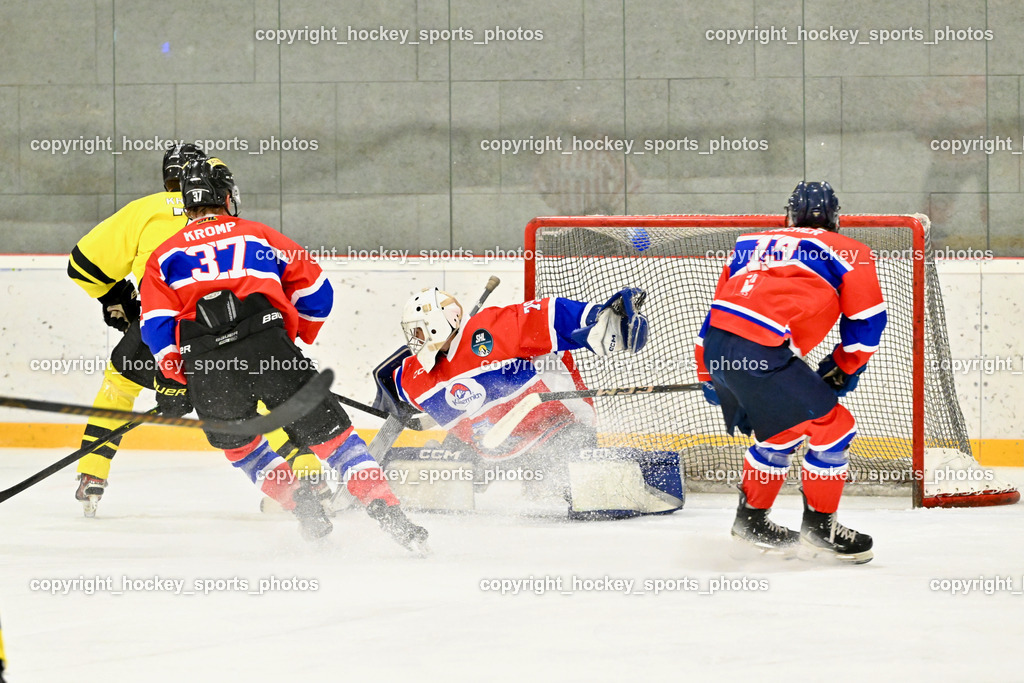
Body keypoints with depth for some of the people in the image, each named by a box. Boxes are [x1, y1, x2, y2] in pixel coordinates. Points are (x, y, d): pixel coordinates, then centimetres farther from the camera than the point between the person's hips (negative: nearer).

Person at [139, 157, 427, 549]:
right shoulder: (261, 236, 24)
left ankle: (298, 501, 9)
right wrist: (295, 337, 39)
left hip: (204, 362, 0)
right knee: (329, 431, 4)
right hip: (267, 346, 0)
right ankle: (387, 513, -8)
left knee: (238, 443, 27)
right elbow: (314, 291, 23)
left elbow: (157, 326, 9)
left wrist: (172, 381, 13)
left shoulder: (165, 256, 24)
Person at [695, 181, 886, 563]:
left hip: (716, 345, 7)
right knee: (832, 427, 5)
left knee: (785, 430, 27)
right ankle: (818, 527, 11)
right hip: (761, 354, -7)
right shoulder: (848, 252, 14)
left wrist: (709, 377, 38)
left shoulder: (752, 244, 30)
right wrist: (844, 368, 26)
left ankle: (751, 518, 37)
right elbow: (868, 320, 10)